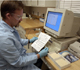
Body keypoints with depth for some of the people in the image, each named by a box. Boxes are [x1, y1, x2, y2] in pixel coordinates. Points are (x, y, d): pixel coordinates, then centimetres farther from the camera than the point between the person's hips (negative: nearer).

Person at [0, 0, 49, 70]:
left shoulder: (9, 26, -6)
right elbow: (18, 62, -26)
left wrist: (29, 41, 13)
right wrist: (39, 55, -19)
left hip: (20, 56, 8)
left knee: (42, 58, 16)